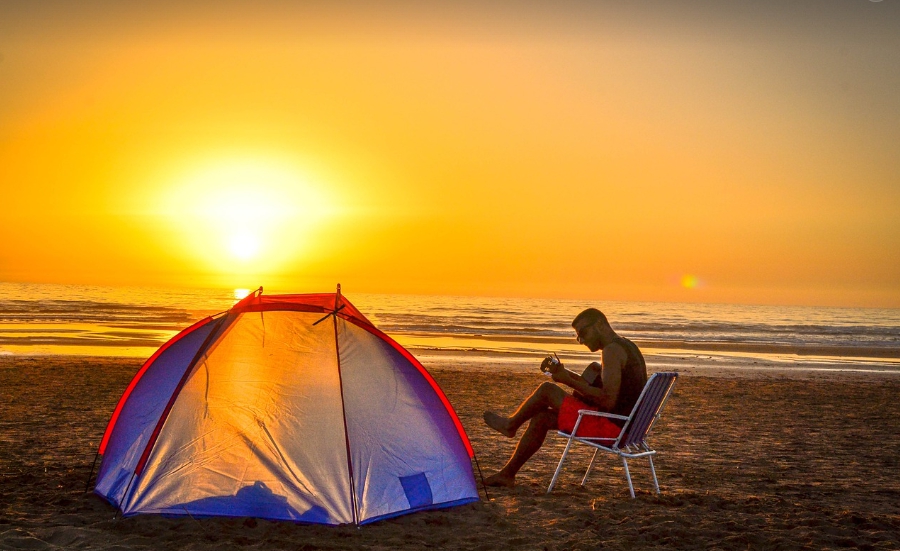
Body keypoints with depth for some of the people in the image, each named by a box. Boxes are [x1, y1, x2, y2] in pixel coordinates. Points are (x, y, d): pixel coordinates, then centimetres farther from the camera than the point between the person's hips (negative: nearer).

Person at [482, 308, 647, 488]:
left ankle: (511, 425, 22)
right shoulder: (626, 346, 16)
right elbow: (598, 386, 22)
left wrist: (569, 381, -16)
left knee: (547, 390, -5)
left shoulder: (612, 351, -17)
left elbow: (607, 401, -26)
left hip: (611, 427, -11)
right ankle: (507, 473, 20)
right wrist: (565, 373, 9)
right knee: (541, 418, 16)